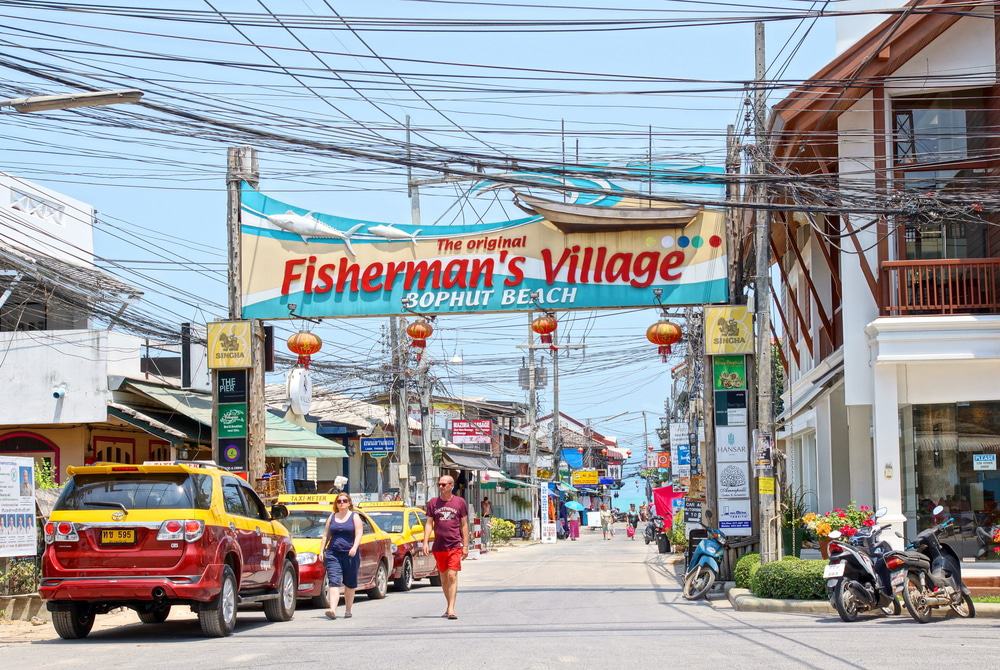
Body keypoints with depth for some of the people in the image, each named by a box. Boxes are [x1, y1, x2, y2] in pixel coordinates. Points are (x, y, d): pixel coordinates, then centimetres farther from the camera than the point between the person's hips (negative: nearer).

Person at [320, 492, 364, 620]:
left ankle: (348, 610, 20)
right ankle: (333, 610, -23)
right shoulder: (332, 517, 14)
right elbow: (326, 535, 17)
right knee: (334, 582, -12)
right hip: (333, 554, 2)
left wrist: (354, 547, -22)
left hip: (350, 555, -2)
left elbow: (359, 534, -7)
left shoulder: (354, 517, 3)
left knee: (349, 584, 7)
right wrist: (322, 550, 8)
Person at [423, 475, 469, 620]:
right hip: (438, 547, 3)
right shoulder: (433, 503, 9)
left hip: (455, 546, -3)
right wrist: (425, 543, -3)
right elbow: (429, 524, 8)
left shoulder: (460, 502, 3)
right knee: (443, 578, 11)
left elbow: (464, 525, 6)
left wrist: (465, 546, 2)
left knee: (452, 576, -12)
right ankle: (449, 606, 24)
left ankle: (451, 609, -16)